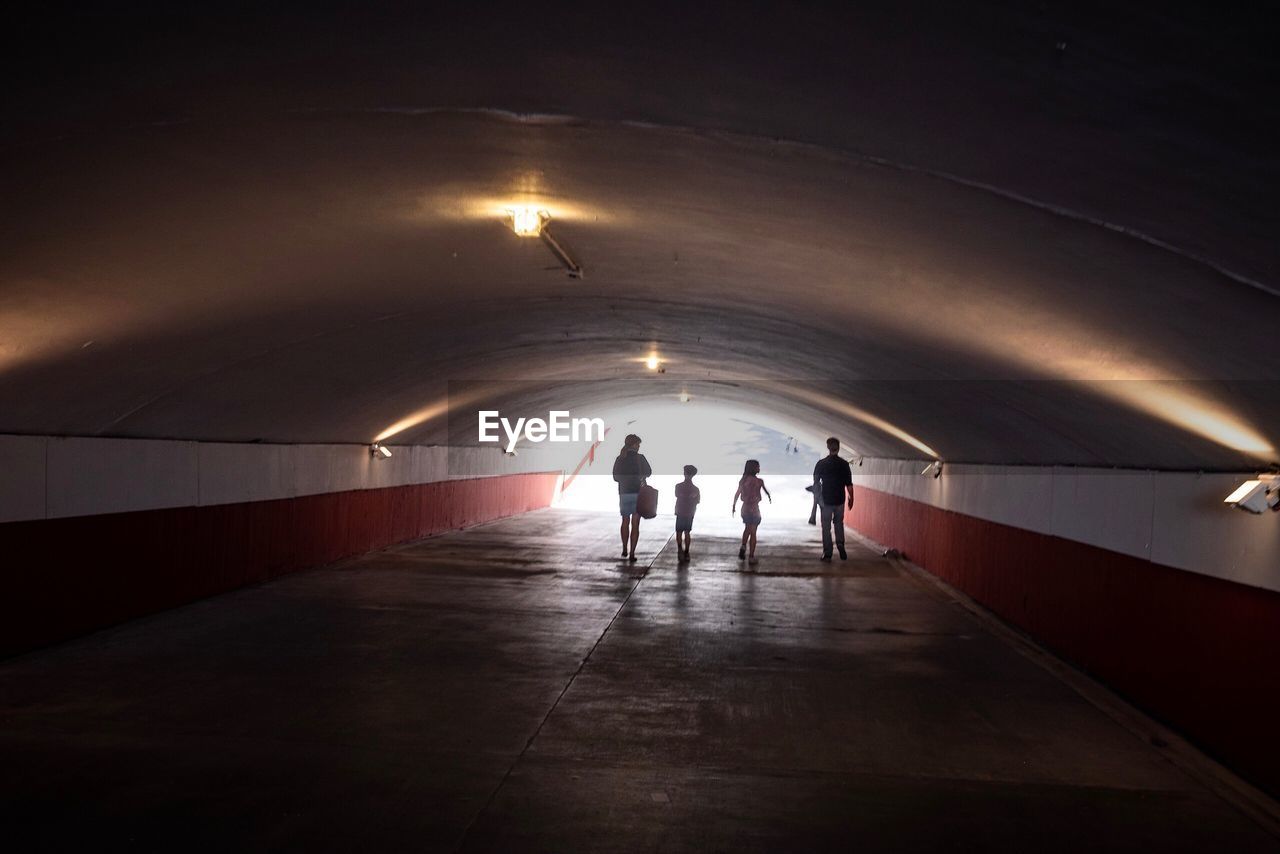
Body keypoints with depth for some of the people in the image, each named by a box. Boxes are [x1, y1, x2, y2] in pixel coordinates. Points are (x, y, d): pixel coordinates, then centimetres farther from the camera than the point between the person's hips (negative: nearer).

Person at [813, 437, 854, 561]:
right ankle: (840, 544, -1)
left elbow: (816, 483, -4)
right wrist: (851, 498, 8)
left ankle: (827, 553, 6)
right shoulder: (844, 464, -5)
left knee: (826, 526, 7)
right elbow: (849, 484, -3)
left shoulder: (821, 464, -6)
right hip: (840, 500, 1)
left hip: (826, 500, -1)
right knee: (839, 523, 19)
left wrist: (818, 498, 6)